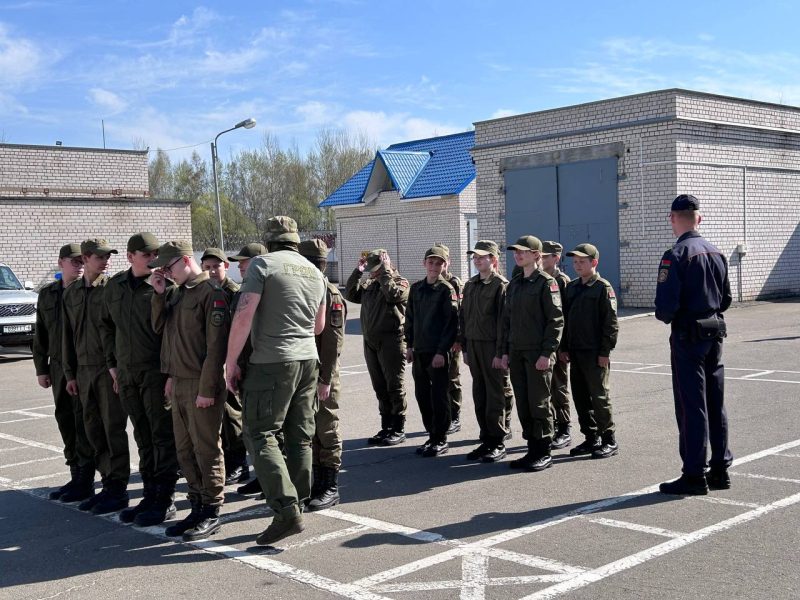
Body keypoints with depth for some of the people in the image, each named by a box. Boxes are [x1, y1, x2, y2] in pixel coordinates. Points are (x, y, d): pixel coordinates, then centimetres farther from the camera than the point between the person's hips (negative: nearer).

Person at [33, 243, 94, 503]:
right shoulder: (48, 294, 12)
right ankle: (76, 476, 21)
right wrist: (41, 368, 12)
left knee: (84, 422, -4)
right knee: (65, 420, 10)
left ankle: (85, 480, 3)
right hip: (59, 366, 6)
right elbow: (41, 335, 15)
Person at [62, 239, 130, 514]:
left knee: (113, 429, -2)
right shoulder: (71, 293, 11)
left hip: (110, 369, -6)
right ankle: (108, 484, 20)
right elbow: (68, 335, 14)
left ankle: (118, 488, 6)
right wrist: (70, 373, 12)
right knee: (93, 430, 10)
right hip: (84, 369, 6)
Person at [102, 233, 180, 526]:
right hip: (126, 373, 6)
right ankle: (149, 494, 24)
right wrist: (112, 364, 15)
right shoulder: (114, 287, 9)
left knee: (163, 436, -1)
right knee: (142, 436, 14)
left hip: (156, 372, -6)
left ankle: (165, 499, 6)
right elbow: (109, 327, 18)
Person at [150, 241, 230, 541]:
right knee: (185, 450, 12)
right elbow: (159, 328, 12)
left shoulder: (211, 292, -11)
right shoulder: (175, 292, 15)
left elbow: (216, 345, -16)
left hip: (201, 384, -8)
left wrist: (207, 389, -18)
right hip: (178, 382, 8)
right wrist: (159, 294, 3)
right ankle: (197, 507, 22)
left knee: (206, 449, 0)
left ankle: (212, 513, 9)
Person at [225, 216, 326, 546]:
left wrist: (230, 361, -7)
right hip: (308, 360, 7)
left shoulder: (263, 263, -6)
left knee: (261, 433, -3)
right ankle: (298, 505, 18)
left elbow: (243, 316, -14)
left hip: (271, 361, -7)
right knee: (300, 436, 11)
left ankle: (286, 509, -13)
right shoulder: (315, 272, 14)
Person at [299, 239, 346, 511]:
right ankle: (317, 482, 21)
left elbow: (333, 341, -16)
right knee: (310, 431, 12)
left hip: (321, 375, -8)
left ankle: (331, 488, 7)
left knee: (327, 430, 0)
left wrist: (325, 379, -20)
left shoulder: (331, 294, -11)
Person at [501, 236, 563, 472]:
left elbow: (556, 320, -11)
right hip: (517, 353, 7)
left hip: (538, 353, -7)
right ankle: (533, 450, 18)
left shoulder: (547, 282, -7)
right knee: (523, 404, 9)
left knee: (539, 403, -2)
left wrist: (547, 353, -16)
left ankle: (544, 453, 8)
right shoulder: (514, 284, 14)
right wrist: (506, 351, 11)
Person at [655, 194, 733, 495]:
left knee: (691, 406, -2)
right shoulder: (717, 253, 9)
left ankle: (694, 475, 3)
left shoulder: (676, 255, -15)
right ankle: (720, 470, 20)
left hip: (688, 337, -7)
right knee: (716, 404, 13)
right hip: (715, 333, 7)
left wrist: (665, 318, -1)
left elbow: (666, 304, -21)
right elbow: (726, 298, 14)